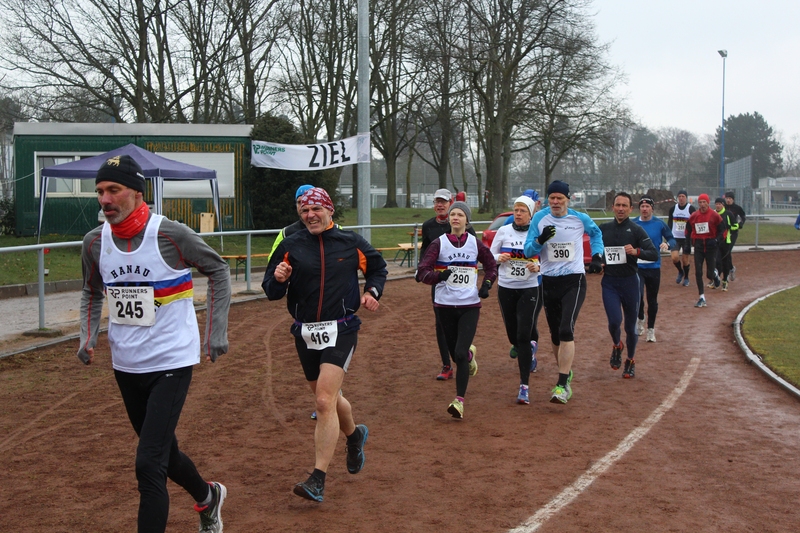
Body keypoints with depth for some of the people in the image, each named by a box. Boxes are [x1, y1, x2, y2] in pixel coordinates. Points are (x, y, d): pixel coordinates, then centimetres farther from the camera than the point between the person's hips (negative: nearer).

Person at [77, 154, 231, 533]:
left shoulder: (171, 234, -16)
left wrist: (217, 331, -7)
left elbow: (218, 269, -2)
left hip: (171, 363, -6)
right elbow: (91, 292, 16)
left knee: (149, 464, -13)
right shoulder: (95, 242, -2)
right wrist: (87, 337, -1)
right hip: (125, 366, 6)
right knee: (162, 451, 21)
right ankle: (207, 498, 48)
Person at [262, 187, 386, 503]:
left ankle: (317, 480, -15)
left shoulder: (351, 243, 1)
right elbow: (271, 292, 2)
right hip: (304, 334, 3)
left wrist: (372, 292, 2)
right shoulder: (290, 246, 2)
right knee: (329, 399, 17)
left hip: (340, 331, -3)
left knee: (325, 401, -16)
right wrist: (278, 280, -20)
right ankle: (354, 435, 49)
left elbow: (378, 268, 19)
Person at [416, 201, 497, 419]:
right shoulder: (439, 243, -3)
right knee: (455, 354, 12)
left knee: (460, 354, -13)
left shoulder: (475, 244, 1)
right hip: (445, 305, 1)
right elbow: (421, 273, -10)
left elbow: (491, 265, 18)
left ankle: (460, 401, -6)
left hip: (470, 306, -1)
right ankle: (470, 353, 49)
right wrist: (439, 275, -29)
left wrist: (486, 284, 0)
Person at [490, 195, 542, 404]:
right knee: (513, 336, 12)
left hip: (529, 289, -3)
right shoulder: (503, 231, 3)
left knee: (524, 336, -13)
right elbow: (490, 256, 9)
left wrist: (538, 267, -20)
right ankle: (531, 348, 50)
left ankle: (524, 387, -11)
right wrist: (499, 258, -13)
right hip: (506, 289, 3)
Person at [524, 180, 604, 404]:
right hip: (548, 282, 3)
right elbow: (528, 250, -3)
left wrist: (597, 256, 7)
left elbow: (596, 233, 20)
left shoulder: (580, 218, -1)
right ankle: (566, 373, 34)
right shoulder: (539, 219, -1)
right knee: (555, 335, 11)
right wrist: (541, 239, -23)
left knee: (566, 330, -19)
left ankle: (562, 385, -21)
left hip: (574, 282, -3)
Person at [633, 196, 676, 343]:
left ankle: (651, 329, 25)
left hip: (654, 267, 1)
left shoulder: (659, 224, -1)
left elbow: (673, 240, 1)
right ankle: (640, 320, 11)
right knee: (637, 296, -17)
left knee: (652, 300, 9)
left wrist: (667, 244, -21)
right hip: (637, 266, -1)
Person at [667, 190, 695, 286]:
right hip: (675, 237, 2)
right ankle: (680, 272, 19)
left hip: (687, 238, -2)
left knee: (685, 259, 3)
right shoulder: (673, 209, 2)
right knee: (674, 258, -11)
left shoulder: (691, 209, -7)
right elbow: (669, 222, 11)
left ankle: (686, 278, 26)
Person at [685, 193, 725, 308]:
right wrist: (687, 246, 5)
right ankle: (702, 298, 4)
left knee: (709, 274, -1)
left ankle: (715, 275, 38)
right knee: (698, 273, -3)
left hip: (710, 246, -2)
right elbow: (688, 232, 13)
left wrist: (716, 240, -15)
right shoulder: (693, 216, 3)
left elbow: (722, 229, 0)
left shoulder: (714, 215, -6)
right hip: (698, 246, 3)